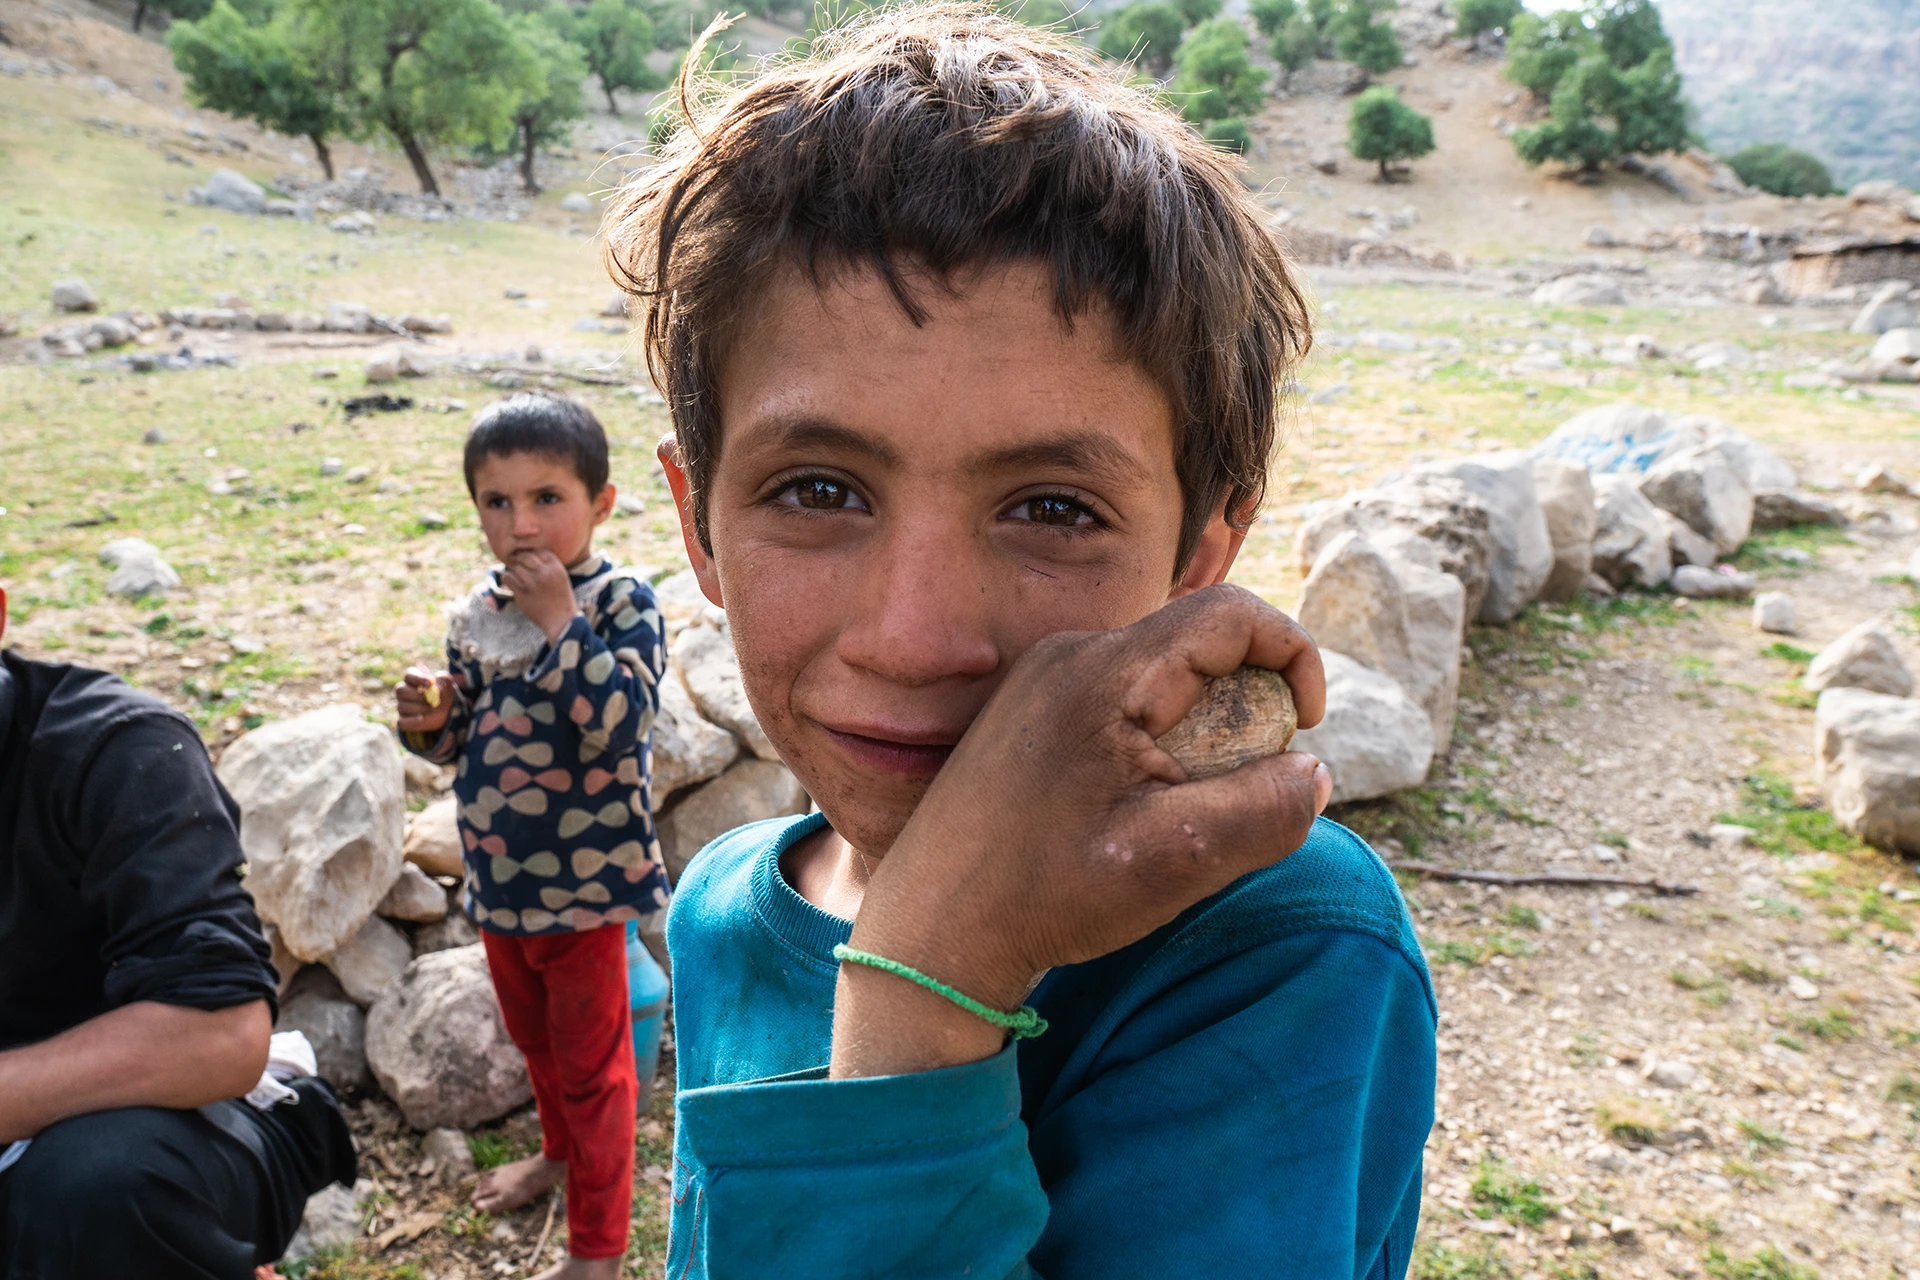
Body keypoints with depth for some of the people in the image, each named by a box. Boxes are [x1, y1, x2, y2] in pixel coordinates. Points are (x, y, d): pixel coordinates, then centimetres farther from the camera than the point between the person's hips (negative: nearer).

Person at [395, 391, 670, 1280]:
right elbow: (460, 742, 11)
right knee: (532, 1036, 27)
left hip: (581, 880, -6)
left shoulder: (621, 603, -17)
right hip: (496, 874, 6)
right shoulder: (477, 614, 1)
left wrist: (559, 618, -32)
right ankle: (561, 1152, 53)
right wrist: (431, 720, -11)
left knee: (590, 1062, 9)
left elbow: (615, 725, -31)